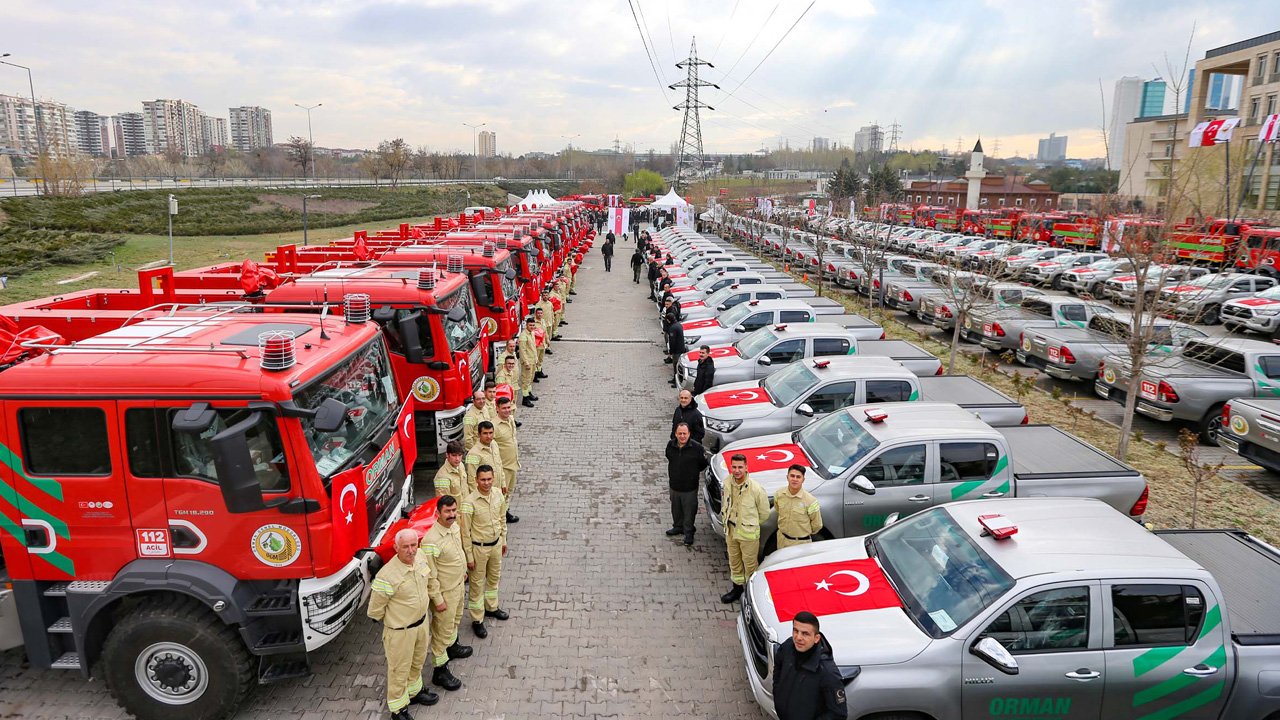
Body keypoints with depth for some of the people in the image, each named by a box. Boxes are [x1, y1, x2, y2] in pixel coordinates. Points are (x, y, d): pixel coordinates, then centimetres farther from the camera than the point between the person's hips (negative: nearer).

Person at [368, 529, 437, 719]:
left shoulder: (420, 559, -11)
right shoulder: (387, 576, -32)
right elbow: (375, 609, -19)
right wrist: (392, 622, -3)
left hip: (421, 622, 6)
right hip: (400, 630, -6)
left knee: (417, 662, 27)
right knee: (399, 669, 14)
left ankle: (414, 691, 52)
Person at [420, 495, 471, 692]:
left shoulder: (455, 527, -6)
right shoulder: (431, 541, -33)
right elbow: (429, 575, -26)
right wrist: (438, 600, -20)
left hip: (458, 584, 8)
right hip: (445, 591, -8)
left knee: (455, 620, 30)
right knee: (442, 631, 6)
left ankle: (452, 647, 54)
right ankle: (439, 671, 22)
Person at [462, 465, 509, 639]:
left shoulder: (498, 495, -9)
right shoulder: (469, 502, -26)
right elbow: (465, 531, -18)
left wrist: (503, 541, 12)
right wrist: (469, 556, -13)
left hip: (496, 544, 6)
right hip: (479, 548, -5)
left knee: (494, 578, 24)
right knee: (477, 584, 10)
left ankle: (491, 608, 47)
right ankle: (477, 620, 26)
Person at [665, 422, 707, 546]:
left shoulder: (697, 447, -19)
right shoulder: (670, 445, -7)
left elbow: (703, 464, -4)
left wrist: (693, 472, 5)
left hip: (690, 488, -4)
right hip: (674, 485, 4)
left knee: (689, 511, 9)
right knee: (676, 509, 22)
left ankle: (688, 533, 27)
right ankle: (678, 527, 44)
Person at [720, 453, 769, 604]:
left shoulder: (755, 488, -23)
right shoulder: (728, 483, -8)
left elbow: (764, 513, -10)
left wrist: (751, 524, 1)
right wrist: (726, 520, 10)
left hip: (748, 533, -6)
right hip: (731, 530, 6)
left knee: (750, 563, 9)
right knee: (734, 561, 21)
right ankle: (737, 588, 40)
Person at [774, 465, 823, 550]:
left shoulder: (810, 500, -20)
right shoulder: (778, 495, -8)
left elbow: (817, 525, -8)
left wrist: (806, 532, 6)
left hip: (801, 543, -4)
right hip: (782, 540, 4)